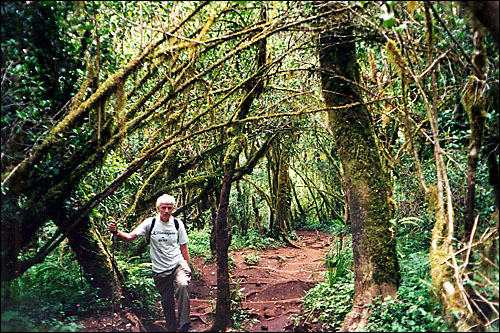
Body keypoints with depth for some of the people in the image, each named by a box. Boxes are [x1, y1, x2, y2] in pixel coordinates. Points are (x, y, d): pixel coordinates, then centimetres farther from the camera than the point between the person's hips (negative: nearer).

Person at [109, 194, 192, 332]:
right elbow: (129, 237, -10)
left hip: (177, 264, -1)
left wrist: (187, 269, 5)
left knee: (183, 285, -30)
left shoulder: (178, 224, 0)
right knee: (167, 303, 8)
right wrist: (116, 232, -29)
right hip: (160, 269, 1)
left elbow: (183, 248, 7)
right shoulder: (150, 223, -5)